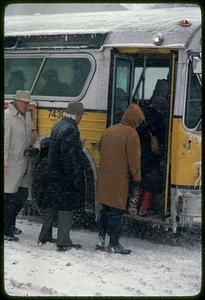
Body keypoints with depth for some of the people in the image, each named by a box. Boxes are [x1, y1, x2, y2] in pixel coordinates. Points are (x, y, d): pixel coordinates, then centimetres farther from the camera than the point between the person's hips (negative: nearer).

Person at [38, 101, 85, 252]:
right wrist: (76, 178, -20)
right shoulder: (70, 130, -20)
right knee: (66, 207, -2)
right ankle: (63, 242, 2)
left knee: (52, 205, 18)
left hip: (54, 174, 10)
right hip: (65, 177, -10)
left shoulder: (58, 126, 11)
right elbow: (70, 157, -24)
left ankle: (45, 236, 28)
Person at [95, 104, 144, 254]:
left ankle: (101, 239, 18)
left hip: (104, 178, 7)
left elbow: (100, 148, 23)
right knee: (116, 211, 0)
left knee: (105, 209, 17)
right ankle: (114, 245, 6)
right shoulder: (131, 134, -12)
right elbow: (134, 158, -13)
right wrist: (137, 176, -3)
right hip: (119, 179, -7)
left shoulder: (109, 130, 11)